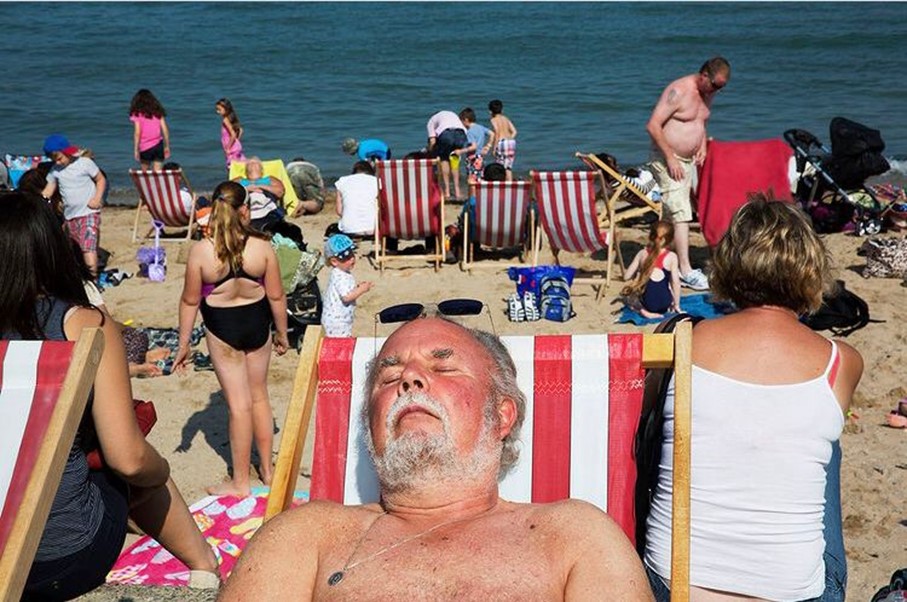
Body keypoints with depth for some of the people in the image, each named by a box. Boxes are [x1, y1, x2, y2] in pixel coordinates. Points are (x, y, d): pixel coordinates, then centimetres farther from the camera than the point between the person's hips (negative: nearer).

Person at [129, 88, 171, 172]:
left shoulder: (137, 114, -3)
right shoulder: (158, 112, 8)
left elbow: (137, 133, -10)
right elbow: (165, 130, 4)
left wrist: (136, 149, -7)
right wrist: (167, 146, 11)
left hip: (145, 147, -3)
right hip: (158, 145, 3)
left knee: (144, 173, 13)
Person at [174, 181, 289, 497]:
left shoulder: (200, 250, -16)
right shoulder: (262, 246, -13)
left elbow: (190, 300, -9)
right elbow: (276, 296, -6)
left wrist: (183, 344, 2)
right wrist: (281, 333, 9)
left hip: (223, 328, -2)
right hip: (257, 323, 2)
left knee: (239, 403, 5)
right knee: (259, 396, 19)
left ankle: (240, 482, 15)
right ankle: (267, 469, 32)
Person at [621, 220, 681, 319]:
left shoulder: (642, 253, -2)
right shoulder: (671, 256, -8)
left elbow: (626, 276, 0)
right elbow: (675, 282, -10)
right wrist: (676, 305, 1)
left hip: (645, 302, -1)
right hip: (664, 304, 2)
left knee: (631, 291, 33)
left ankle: (642, 310, 3)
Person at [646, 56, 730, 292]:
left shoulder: (708, 93, 10)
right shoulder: (678, 91, -17)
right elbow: (653, 125, -21)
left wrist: (703, 146, 8)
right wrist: (671, 158, -20)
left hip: (690, 160, 9)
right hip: (667, 160, -9)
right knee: (681, 214, -13)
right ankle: (685, 271, -11)